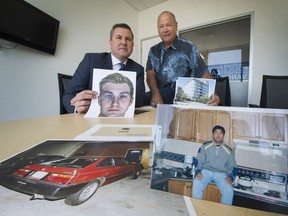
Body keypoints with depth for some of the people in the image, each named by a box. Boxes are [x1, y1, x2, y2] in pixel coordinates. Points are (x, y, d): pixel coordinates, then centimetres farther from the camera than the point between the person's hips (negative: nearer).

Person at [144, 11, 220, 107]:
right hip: (159, 93, 4)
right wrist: (156, 93, -18)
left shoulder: (188, 47, 2)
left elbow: (203, 74, -4)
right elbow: (150, 74, 3)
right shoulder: (153, 50, 14)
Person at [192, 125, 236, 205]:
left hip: (221, 174, 1)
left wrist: (230, 177, -7)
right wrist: (198, 172, -13)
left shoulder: (228, 150, 9)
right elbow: (198, 161, 3)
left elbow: (232, 167, 12)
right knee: (196, 184, -28)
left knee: (229, 190, -25)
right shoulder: (205, 146, 4)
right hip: (206, 171, -1)